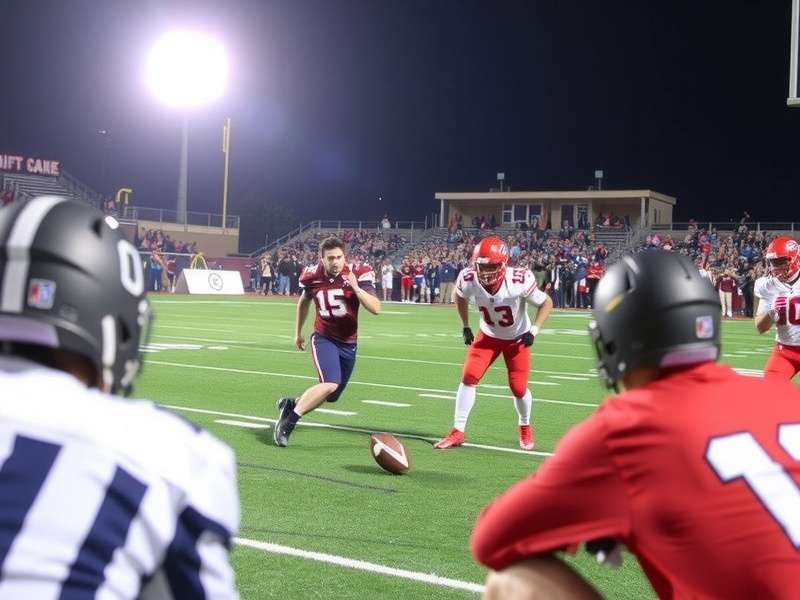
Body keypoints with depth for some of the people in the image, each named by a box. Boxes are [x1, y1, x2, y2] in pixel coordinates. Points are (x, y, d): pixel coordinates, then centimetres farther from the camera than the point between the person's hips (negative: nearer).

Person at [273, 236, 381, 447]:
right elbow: (304, 301, 13)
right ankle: (287, 421, -13)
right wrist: (298, 332, 20)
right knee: (330, 384, -26)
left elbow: (376, 309, -22)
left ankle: (290, 405, 34)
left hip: (348, 343, 3)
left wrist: (356, 288, -32)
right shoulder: (313, 276, -10)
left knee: (330, 396, 9)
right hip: (324, 338, -2)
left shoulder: (357, 274, -14)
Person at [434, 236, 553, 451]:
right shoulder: (469, 280, -26)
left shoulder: (518, 281, -35)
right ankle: (457, 432, 0)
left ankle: (525, 428, 29)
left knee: (518, 388, -2)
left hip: (517, 338, -2)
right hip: (488, 336, 2)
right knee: (468, 377, -11)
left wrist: (533, 331, -25)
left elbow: (546, 303, -17)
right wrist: (465, 327, 2)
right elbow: (460, 297, 1)